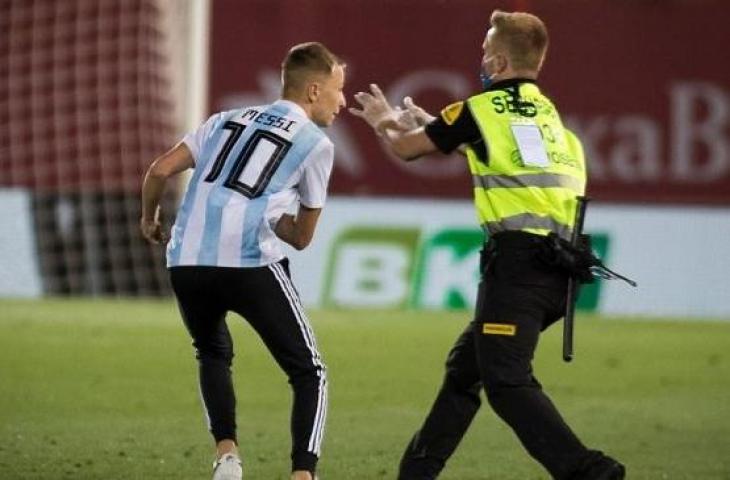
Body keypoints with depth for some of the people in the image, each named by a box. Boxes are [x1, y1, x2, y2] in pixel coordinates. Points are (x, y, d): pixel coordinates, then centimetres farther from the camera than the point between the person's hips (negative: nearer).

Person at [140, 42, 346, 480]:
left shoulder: (228, 120, 21)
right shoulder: (315, 144, 8)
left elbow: (160, 171, 15)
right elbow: (302, 237, 12)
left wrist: (149, 219, 33)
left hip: (187, 262, 5)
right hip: (249, 263, -5)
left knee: (213, 354, 31)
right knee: (308, 372, 8)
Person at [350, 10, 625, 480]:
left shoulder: (483, 109, -1)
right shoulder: (546, 112, 19)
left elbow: (407, 147, 14)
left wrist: (384, 121, 36)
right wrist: (425, 122, 49)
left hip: (518, 258, -8)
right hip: (559, 267, 8)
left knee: (506, 381, -13)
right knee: (466, 366, 19)